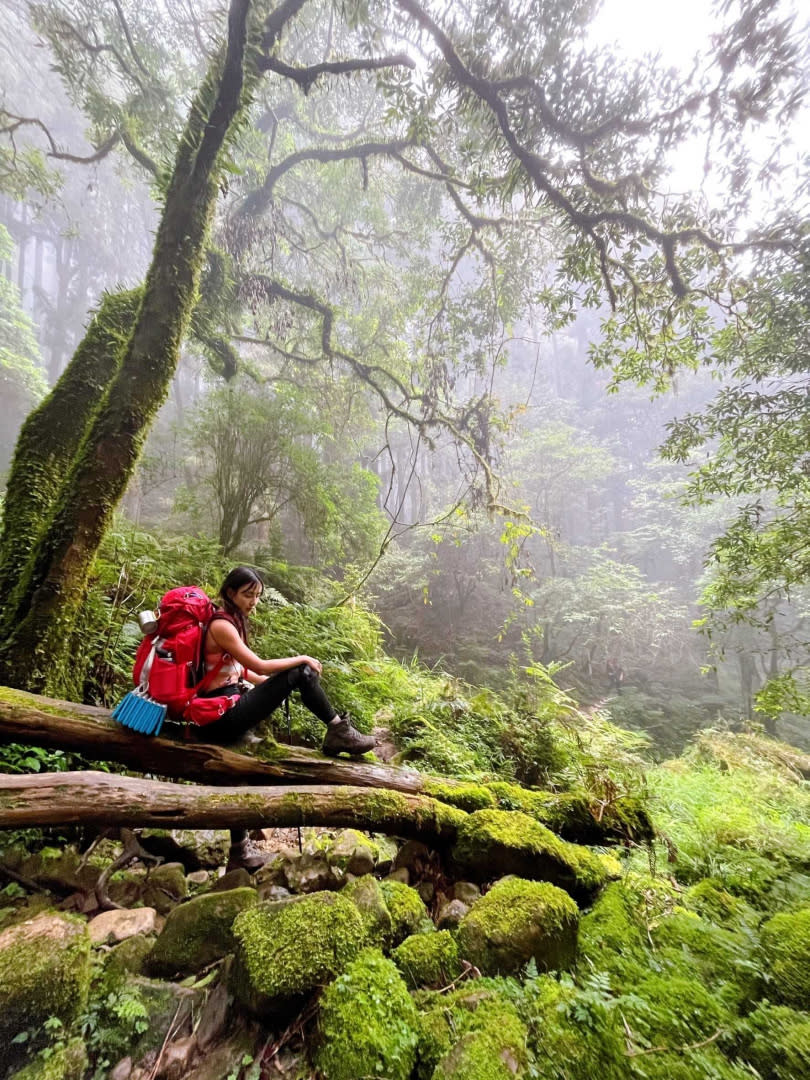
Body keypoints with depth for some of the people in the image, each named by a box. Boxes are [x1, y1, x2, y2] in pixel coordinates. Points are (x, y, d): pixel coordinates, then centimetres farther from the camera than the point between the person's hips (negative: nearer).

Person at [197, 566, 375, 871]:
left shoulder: (230, 620, 12)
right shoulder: (221, 626, -17)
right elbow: (259, 666, -20)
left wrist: (277, 685, 7)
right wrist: (302, 659, -9)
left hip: (228, 707, 9)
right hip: (223, 714, -9)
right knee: (301, 673, -15)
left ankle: (239, 850, 30)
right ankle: (339, 732, -2)